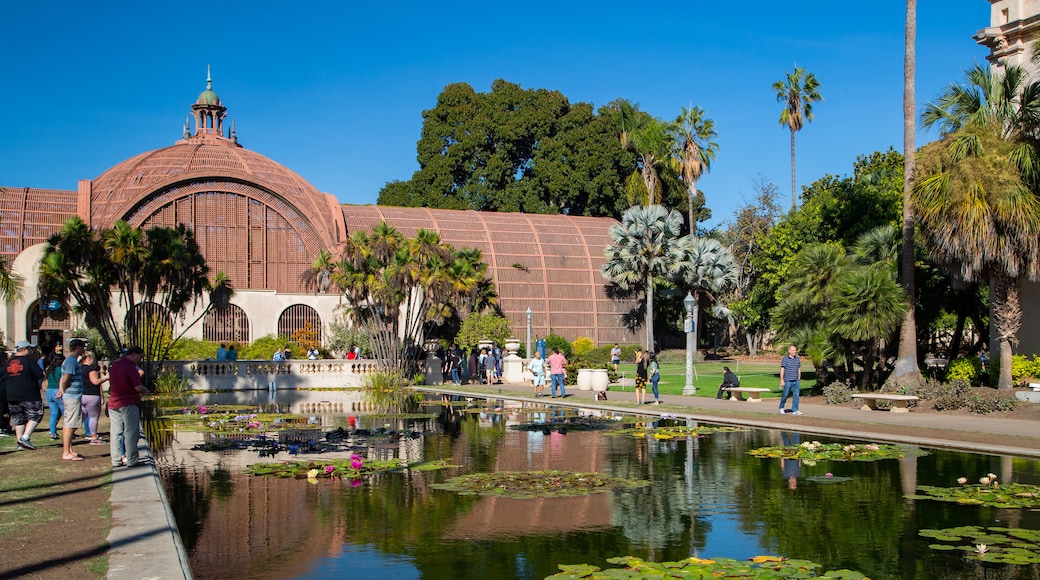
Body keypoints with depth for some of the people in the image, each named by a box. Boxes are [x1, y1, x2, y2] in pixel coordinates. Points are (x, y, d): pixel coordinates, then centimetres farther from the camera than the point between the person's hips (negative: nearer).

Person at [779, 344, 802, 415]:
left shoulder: (797, 359, 9)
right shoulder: (785, 359, -5)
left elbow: (799, 370, 15)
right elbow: (782, 370, -6)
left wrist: (799, 379, 13)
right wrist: (782, 380, -11)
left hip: (796, 381, 4)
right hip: (788, 381, -4)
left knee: (796, 395, -2)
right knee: (785, 395, 4)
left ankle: (795, 410, 0)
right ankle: (781, 408, 24)